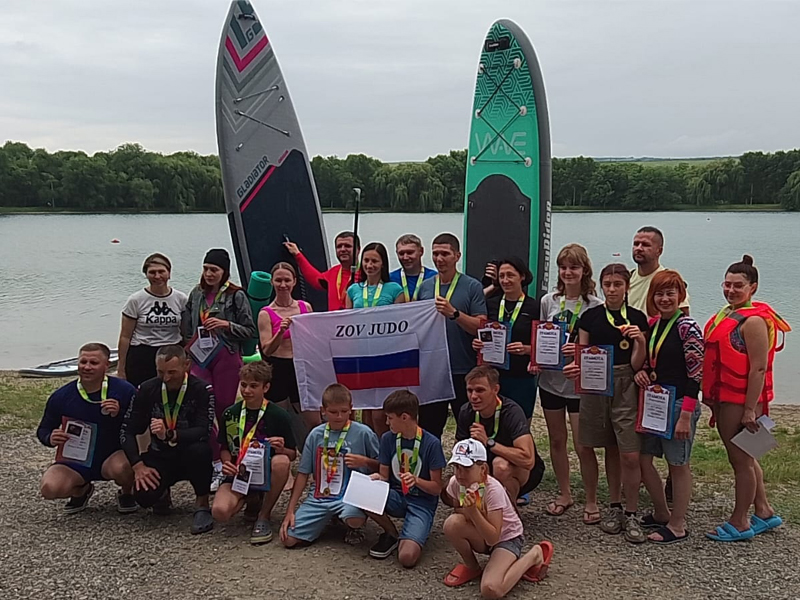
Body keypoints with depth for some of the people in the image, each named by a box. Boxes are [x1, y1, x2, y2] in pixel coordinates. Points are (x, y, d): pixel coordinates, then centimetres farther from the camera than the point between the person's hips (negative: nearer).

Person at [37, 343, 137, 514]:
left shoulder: (123, 390, -13)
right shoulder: (61, 397, -6)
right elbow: (43, 430, 7)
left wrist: (119, 414, -28)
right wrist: (50, 439, -17)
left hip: (113, 457, -2)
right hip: (76, 462, 2)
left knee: (122, 467, -38)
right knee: (49, 488, -25)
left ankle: (126, 493, 3)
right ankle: (81, 490, 14)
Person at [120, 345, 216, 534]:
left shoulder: (202, 390, -13)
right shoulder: (147, 389, -2)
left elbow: (203, 432, -24)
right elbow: (127, 431, -1)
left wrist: (170, 435, -40)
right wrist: (138, 466, -15)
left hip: (188, 457, -2)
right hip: (160, 456, 2)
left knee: (199, 451, -37)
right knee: (144, 496, -26)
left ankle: (202, 504, -12)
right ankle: (162, 493, 14)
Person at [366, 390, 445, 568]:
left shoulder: (431, 443, -13)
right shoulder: (388, 439, 0)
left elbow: (437, 488, -9)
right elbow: (384, 477, 5)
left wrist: (416, 480, -28)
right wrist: (377, 478, -19)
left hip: (422, 503, -5)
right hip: (396, 497, 5)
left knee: (407, 558, -29)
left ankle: (407, 538, 8)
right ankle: (391, 533, -1)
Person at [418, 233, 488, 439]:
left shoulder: (472, 287, -3)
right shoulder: (424, 287, 9)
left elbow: (481, 327, -11)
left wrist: (454, 313, -24)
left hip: (463, 370, -4)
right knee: (428, 429, 11)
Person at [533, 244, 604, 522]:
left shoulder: (595, 306, -8)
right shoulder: (548, 301, 4)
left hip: (580, 382, -4)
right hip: (550, 379, 4)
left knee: (583, 445, -2)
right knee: (557, 440, 14)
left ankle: (591, 501, 15)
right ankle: (564, 494, 30)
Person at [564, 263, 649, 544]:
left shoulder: (637, 318, -1)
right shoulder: (590, 317, 5)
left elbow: (636, 364, -3)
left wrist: (640, 342, -21)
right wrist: (575, 367, -13)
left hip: (625, 387, -2)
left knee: (630, 455, -7)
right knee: (610, 450, 13)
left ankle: (631, 515, 7)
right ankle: (615, 508, 25)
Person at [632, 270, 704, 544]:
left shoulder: (687, 327, -12)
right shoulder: (652, 326, 9)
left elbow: (696, 374, -16)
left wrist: (685, 416, -19)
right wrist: (641, 372, -1)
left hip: (679, 404, -7)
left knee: (678, 464, 4)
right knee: (643, 458, 11)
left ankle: (678, 526, 16)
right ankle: (661, 514, 29)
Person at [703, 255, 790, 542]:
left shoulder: (753, 320, -17)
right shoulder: (726, 315, 10)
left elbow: (759, 368, -21)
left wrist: (750, 410, -22)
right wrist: (711, 396, 17)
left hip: (742, 400, -9)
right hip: (724, 398, 9)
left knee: (740, 459, 3)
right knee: (743, 457, 19)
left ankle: (739, 523, 16)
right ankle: (764, 512, 33)